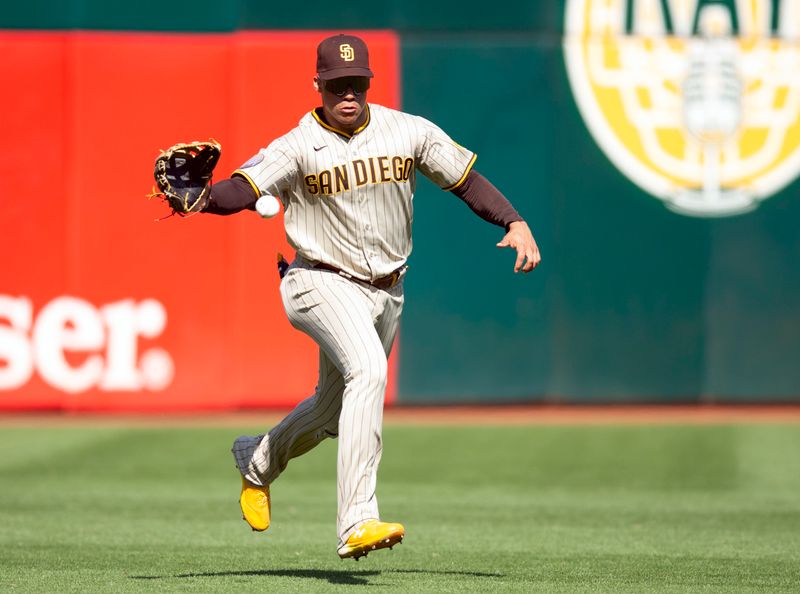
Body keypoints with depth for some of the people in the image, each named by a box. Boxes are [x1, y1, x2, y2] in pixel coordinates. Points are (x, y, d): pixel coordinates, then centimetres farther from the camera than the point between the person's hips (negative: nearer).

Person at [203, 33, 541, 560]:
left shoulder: (410, 132, -1)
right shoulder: (299, 147, -12)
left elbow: (466, 179, 4)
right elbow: (240, 191, -23)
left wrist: (516, 224, -10)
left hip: (386, 291, 6)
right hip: (324, 284, -6)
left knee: (336, 407, 19)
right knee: (368, 370, -31)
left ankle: (258, 461, 51)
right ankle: (357, 523, -36)